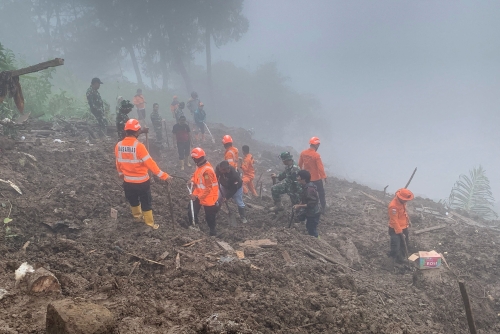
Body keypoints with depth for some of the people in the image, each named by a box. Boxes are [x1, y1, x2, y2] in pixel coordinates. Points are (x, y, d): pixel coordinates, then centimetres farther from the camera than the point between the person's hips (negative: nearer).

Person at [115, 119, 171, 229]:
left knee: (133, 201, 28)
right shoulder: (138, 146, -25)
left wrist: (121, 173, 28)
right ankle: (150, 225, 23)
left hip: (128, 181, 5)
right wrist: (164, 176, -21)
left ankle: (137, 216, 51)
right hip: (142, 181, -5)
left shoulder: (119, 145, -8)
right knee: (146, 203, 12)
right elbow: (150, 163, -26)